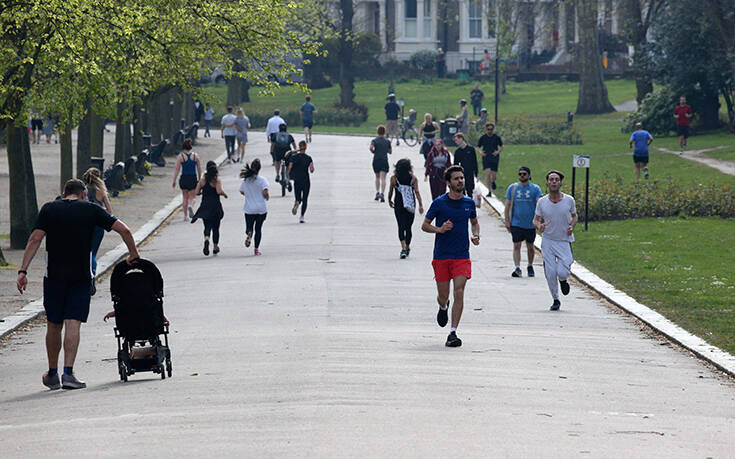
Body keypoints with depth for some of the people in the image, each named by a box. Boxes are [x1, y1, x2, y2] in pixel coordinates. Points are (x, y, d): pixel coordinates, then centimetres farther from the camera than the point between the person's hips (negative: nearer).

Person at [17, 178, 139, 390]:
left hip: (54, 275, 1)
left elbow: (35, 240, -5)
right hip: (81, 276, -1)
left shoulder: (49, 209, 4)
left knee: (53, 325, 12)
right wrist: (133, 255, 12)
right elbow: (124, 230, -1)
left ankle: (52, 375, 21)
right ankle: (68, 373, -14)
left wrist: (23, 271, -6)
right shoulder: (91, 210, 2)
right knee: (73, 324, -3)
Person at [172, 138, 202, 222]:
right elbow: (199, 169, 6)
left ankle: (185, 216, 16)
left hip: (184, 178, 0)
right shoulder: (195, 156, 1)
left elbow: (177, 170, -5)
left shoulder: (181, 156, -4)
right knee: (192, 197, 7)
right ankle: (191, 206, -27)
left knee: (185, 198, 14)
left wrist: (174, 181, 0)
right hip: (193, 179, 0)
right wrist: (199, 179, 19)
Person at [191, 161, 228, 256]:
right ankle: (215, 247, 24)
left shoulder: (202, 180, 0)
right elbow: (219, 191, -23)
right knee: (215, 227, 15)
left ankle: (206, 240, -30)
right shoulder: (217, 180, -9)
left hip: (205, 206, 1)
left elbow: (196, 192, -1)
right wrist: (224, 194, -2)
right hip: (215, 206, -1)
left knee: (207, 226, 2)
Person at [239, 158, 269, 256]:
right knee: (258, 228, 11)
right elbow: (265, 192, -17)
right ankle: (256, 249, 9)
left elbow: (242, 192, 9)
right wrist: (267, 197, 6)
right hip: (261, 209, -1)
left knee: (249, 227, 13)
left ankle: (249, 234, -24)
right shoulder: (262, 180, -10)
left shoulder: (245, 180, 0)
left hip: (249, 209, 1)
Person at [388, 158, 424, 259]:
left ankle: (404, 248, -20)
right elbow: (417, 192, -7)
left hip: (398, 205, -1)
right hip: (410, 205, 1)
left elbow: (390, 192, 4)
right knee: (408, 227, 14)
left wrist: (389, 201, 22)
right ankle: (407, 248, 25)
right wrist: (420, 205, -5)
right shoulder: (413, 178, -2)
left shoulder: (394, 178, -3)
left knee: (401, 226, -2)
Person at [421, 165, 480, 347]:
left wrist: (476, 235, 2)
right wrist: (439, 229, -16)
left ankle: (453, 333, -11)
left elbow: (475, 222, 23)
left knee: (459, 293, -12)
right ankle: (443, 307, 45)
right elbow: (424, 225, 3)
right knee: (443, 296, 6)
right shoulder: (439, 203, -4)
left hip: (462, 256, 1)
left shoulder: (469, 203, 6)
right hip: (441, 256, -1)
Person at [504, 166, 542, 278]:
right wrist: (507, 221, 0)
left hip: (530, 224, 0)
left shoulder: (535, 188, 1)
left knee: (530, 247, 10)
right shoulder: (512, 188, 5)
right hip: (516, 223, 0)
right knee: (516, 246, -8)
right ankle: (517, 268, -10)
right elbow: (507, 205, 7)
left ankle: (530, 267, 29)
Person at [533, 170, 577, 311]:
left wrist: (572, 226, -9)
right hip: (548, 241, 1)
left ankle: (563, 280, 25)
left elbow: (574, 216, 12)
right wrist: (539, 226, -17)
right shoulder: (542, 202, -4)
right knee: (550, 273, -4)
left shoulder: (569, 200, -5)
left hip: (564, 241, -1)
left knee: (562, 272, -14)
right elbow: (536, 220, 7)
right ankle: (556, 300, 16)